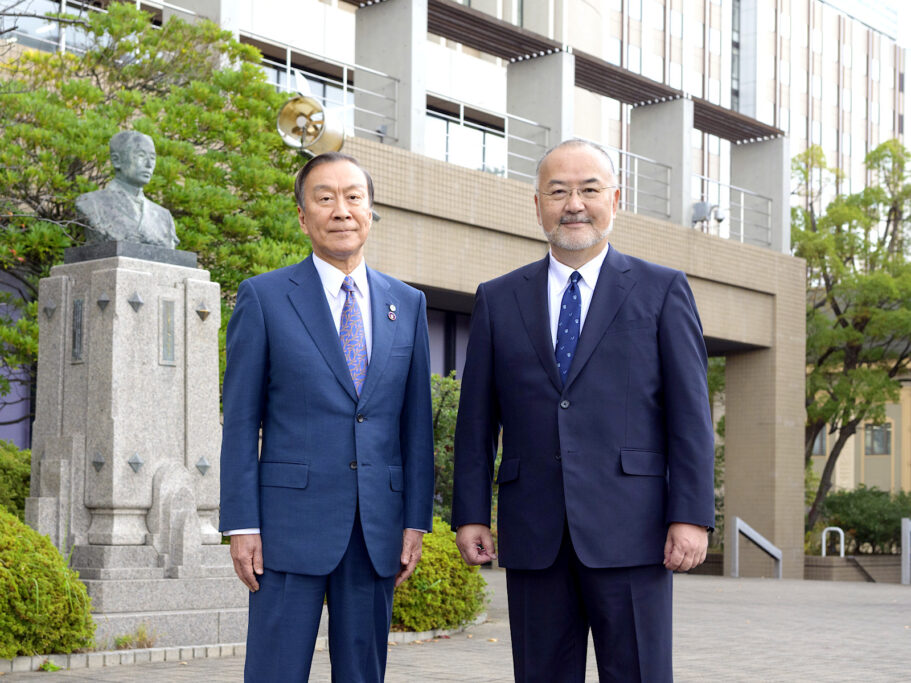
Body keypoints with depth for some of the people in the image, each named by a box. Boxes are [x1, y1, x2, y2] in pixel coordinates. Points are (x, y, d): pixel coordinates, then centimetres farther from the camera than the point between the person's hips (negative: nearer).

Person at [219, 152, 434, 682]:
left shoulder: (407, 304, 11)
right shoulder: (264, 297, 2)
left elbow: (417, 421, 11)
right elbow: (241, 420, -1)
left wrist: (416, 521, 5)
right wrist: (242, 525, -6)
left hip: (378, 527, 3)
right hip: (293, 519, -3)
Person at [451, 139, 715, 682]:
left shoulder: (662, 290, 6)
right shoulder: (498, 300, 13)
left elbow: (691, 411, 0)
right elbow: (477, 418, 11)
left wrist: (692, 515, -8)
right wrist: (471, 515, 5)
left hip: (628, 532, -2)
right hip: (534, 536, 2)